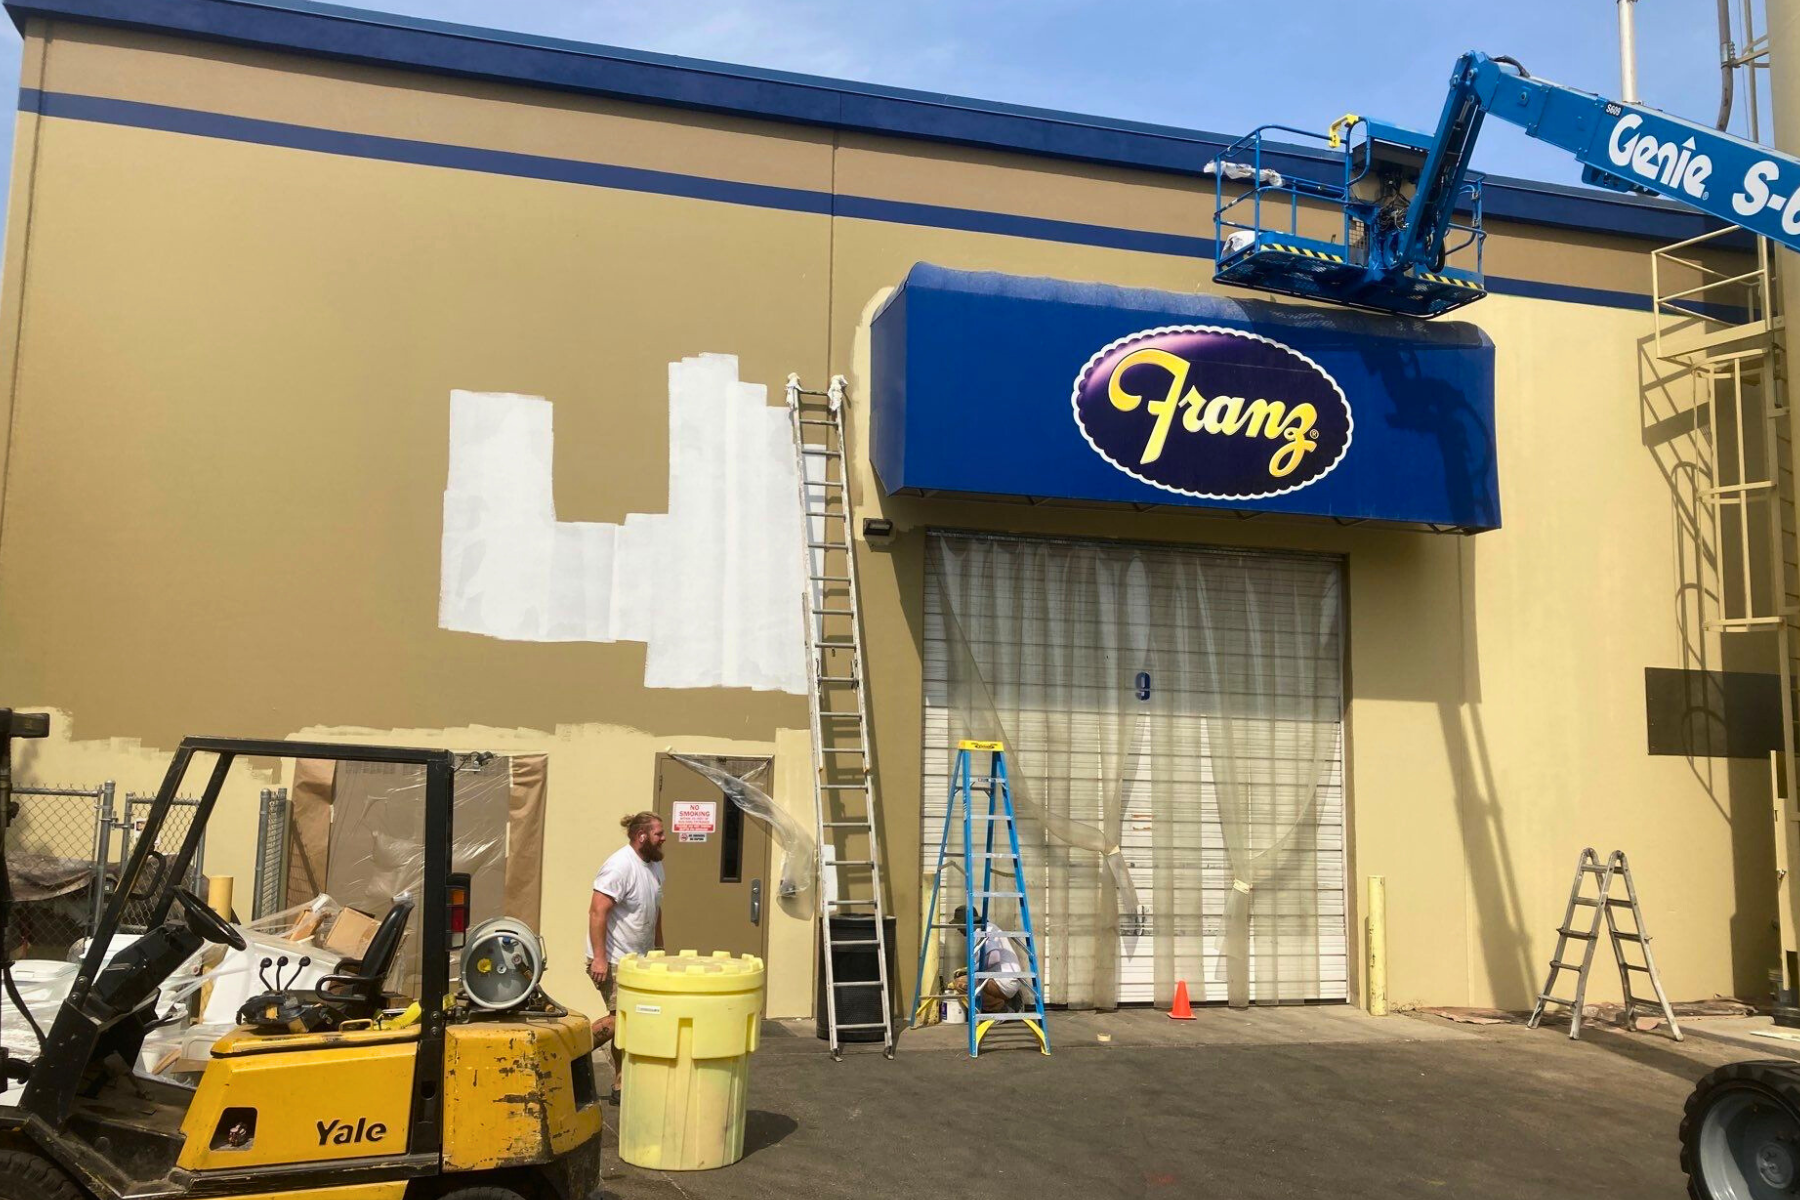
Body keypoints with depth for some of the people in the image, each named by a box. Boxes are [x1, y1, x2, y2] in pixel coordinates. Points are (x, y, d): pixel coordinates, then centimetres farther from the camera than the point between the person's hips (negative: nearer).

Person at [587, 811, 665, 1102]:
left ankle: (621, 1089, 15)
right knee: (621, 1019, -10)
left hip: (639, 961, 9)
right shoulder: (620, 866, -19)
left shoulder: (654, 864, 10)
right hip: (613, 962, -9)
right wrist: (599, 958, -26)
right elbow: (597, 912, -23)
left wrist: (659, 951, 21)